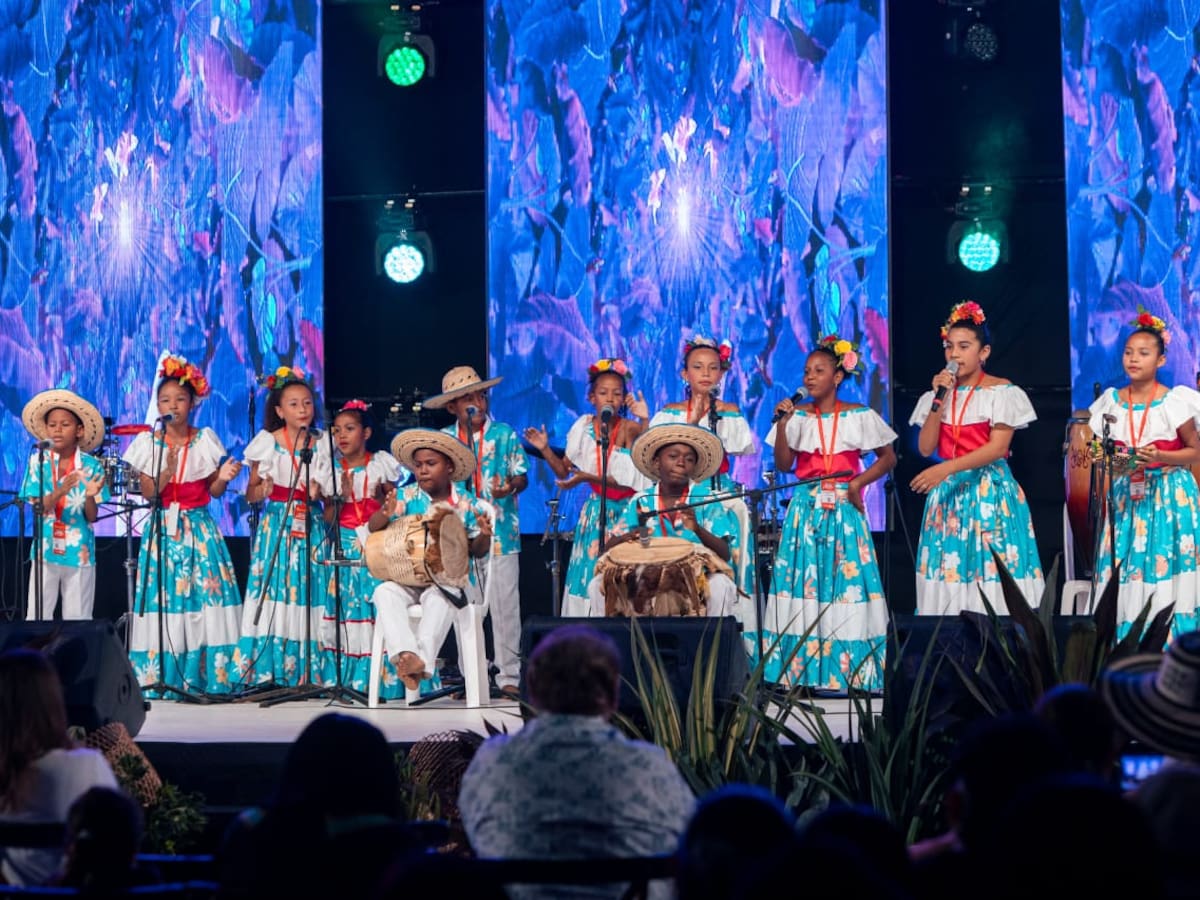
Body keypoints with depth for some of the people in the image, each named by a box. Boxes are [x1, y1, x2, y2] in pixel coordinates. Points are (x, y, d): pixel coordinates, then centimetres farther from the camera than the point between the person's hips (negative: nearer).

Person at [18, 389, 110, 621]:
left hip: (79, 551, 0)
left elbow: (92, 517, -4)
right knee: (37, 616, 0)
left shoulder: (91, 466, -3)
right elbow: (37, 508, -9)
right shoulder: (38, 461, -2)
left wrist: (90, 496, -25)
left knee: (78, 619, 5)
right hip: (46, 549, 0)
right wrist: (60, 492, -27)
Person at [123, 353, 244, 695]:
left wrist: (223, 478, -15)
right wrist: (167, 470, -19)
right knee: (164, 599, -6)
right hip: (163, 530, -1)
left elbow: (214, 491, 6)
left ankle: (208, 677, -2)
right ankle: (161, 678, -2)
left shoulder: (206, 440, 5)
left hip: (200, 530, 1)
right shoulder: (149, 443, 3)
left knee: (206, 597, -5)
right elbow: (147, 492, -3)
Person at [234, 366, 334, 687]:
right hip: (276, 527, -2)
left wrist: (319, 492, -8)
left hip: (310, 527, 2)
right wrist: (262, 490, -18)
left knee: (309, 591, -3)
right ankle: (267, 672, -5)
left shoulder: (321, 445, 7)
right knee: (274, 589, -8)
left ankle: (307, 671, 1)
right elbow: (251, 494, 4)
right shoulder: (267, 442, 1)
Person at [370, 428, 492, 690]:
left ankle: (422, 660, -42)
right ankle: (405, 654, -44)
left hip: (450, 578, -2)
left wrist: (484, 535, -16)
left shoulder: (465, 505, 3)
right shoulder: (406, 497, 5)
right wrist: (386, 516, -24)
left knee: (438, 598, -36)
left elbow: (478, 551, 7)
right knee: (384, 593, -29)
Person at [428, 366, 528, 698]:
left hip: (501, 533, -2)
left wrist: (510, 487, -20)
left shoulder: (505, 434, 3)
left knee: (505, 605, -3)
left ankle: (509, 676, 3)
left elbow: (523, 477, 2)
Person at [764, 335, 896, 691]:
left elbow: (888, 457, 6)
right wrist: (782, 425, -8)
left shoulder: (860, 416, 0)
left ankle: (844, 669, 0)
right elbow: (783, 465, 2)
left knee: (845, 578, -4)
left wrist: (859, 482, -7)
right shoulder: (798, 416, 6)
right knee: (804, 578, -1)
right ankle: (802, 669, 2)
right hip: (806, 510, 2)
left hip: (844, 510, -2)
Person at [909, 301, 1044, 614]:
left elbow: (998, 448, -15)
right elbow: (926, 448, 3)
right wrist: (939, 400, -6)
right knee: (949, 573, 1)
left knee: (993, 569, -8)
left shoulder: (1002, 392, -4)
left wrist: (946, 468, -24)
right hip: (948, 494, 5)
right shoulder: (938, 394, 11)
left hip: (989, 492, -5)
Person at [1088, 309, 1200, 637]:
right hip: (1127, 495, 3)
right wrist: (1112, 463, -7)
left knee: (1163, 561, -8)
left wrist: (1160, 457, -16)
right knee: (1125, 571, -1)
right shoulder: (1112, 401, 4)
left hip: (1168, 495, -3)